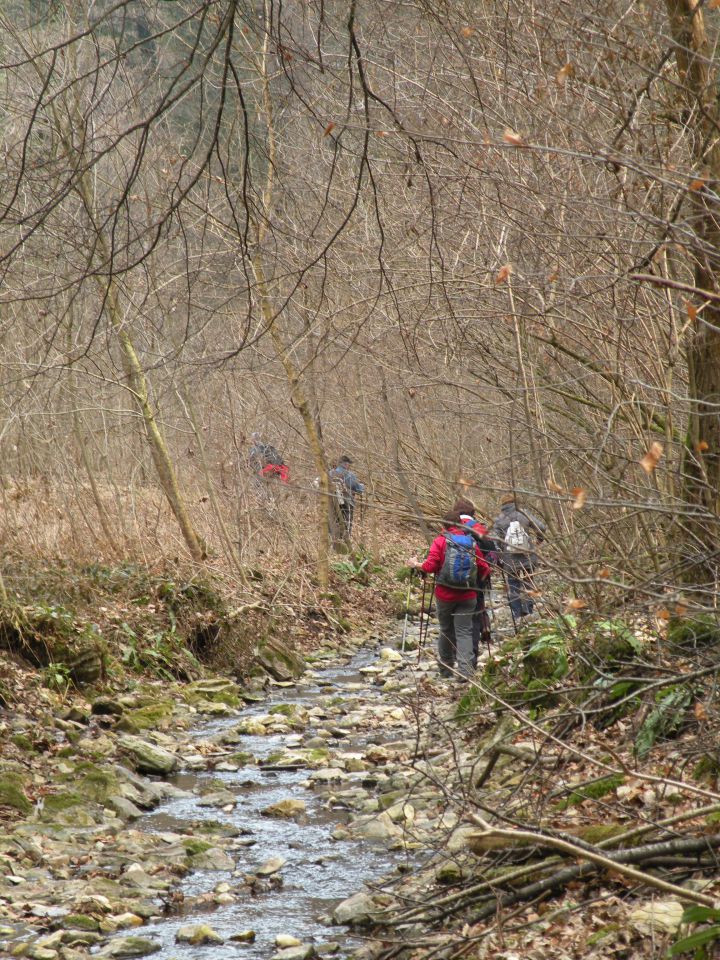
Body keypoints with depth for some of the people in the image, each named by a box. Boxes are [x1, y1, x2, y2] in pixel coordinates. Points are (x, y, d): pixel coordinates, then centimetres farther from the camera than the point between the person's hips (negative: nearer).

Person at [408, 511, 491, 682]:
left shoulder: (440, 541, -3)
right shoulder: (471, 543, 5)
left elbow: (430, 565, -11)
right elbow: (484, 569, 4)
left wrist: (416, 565, 7)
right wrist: (478, 580, 24)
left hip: (445, 595, -1)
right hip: (468, 596, 1)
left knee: (446, 630, 14)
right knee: (464, 631, 0)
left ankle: (445, 669, 25)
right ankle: (465, 669, -15)